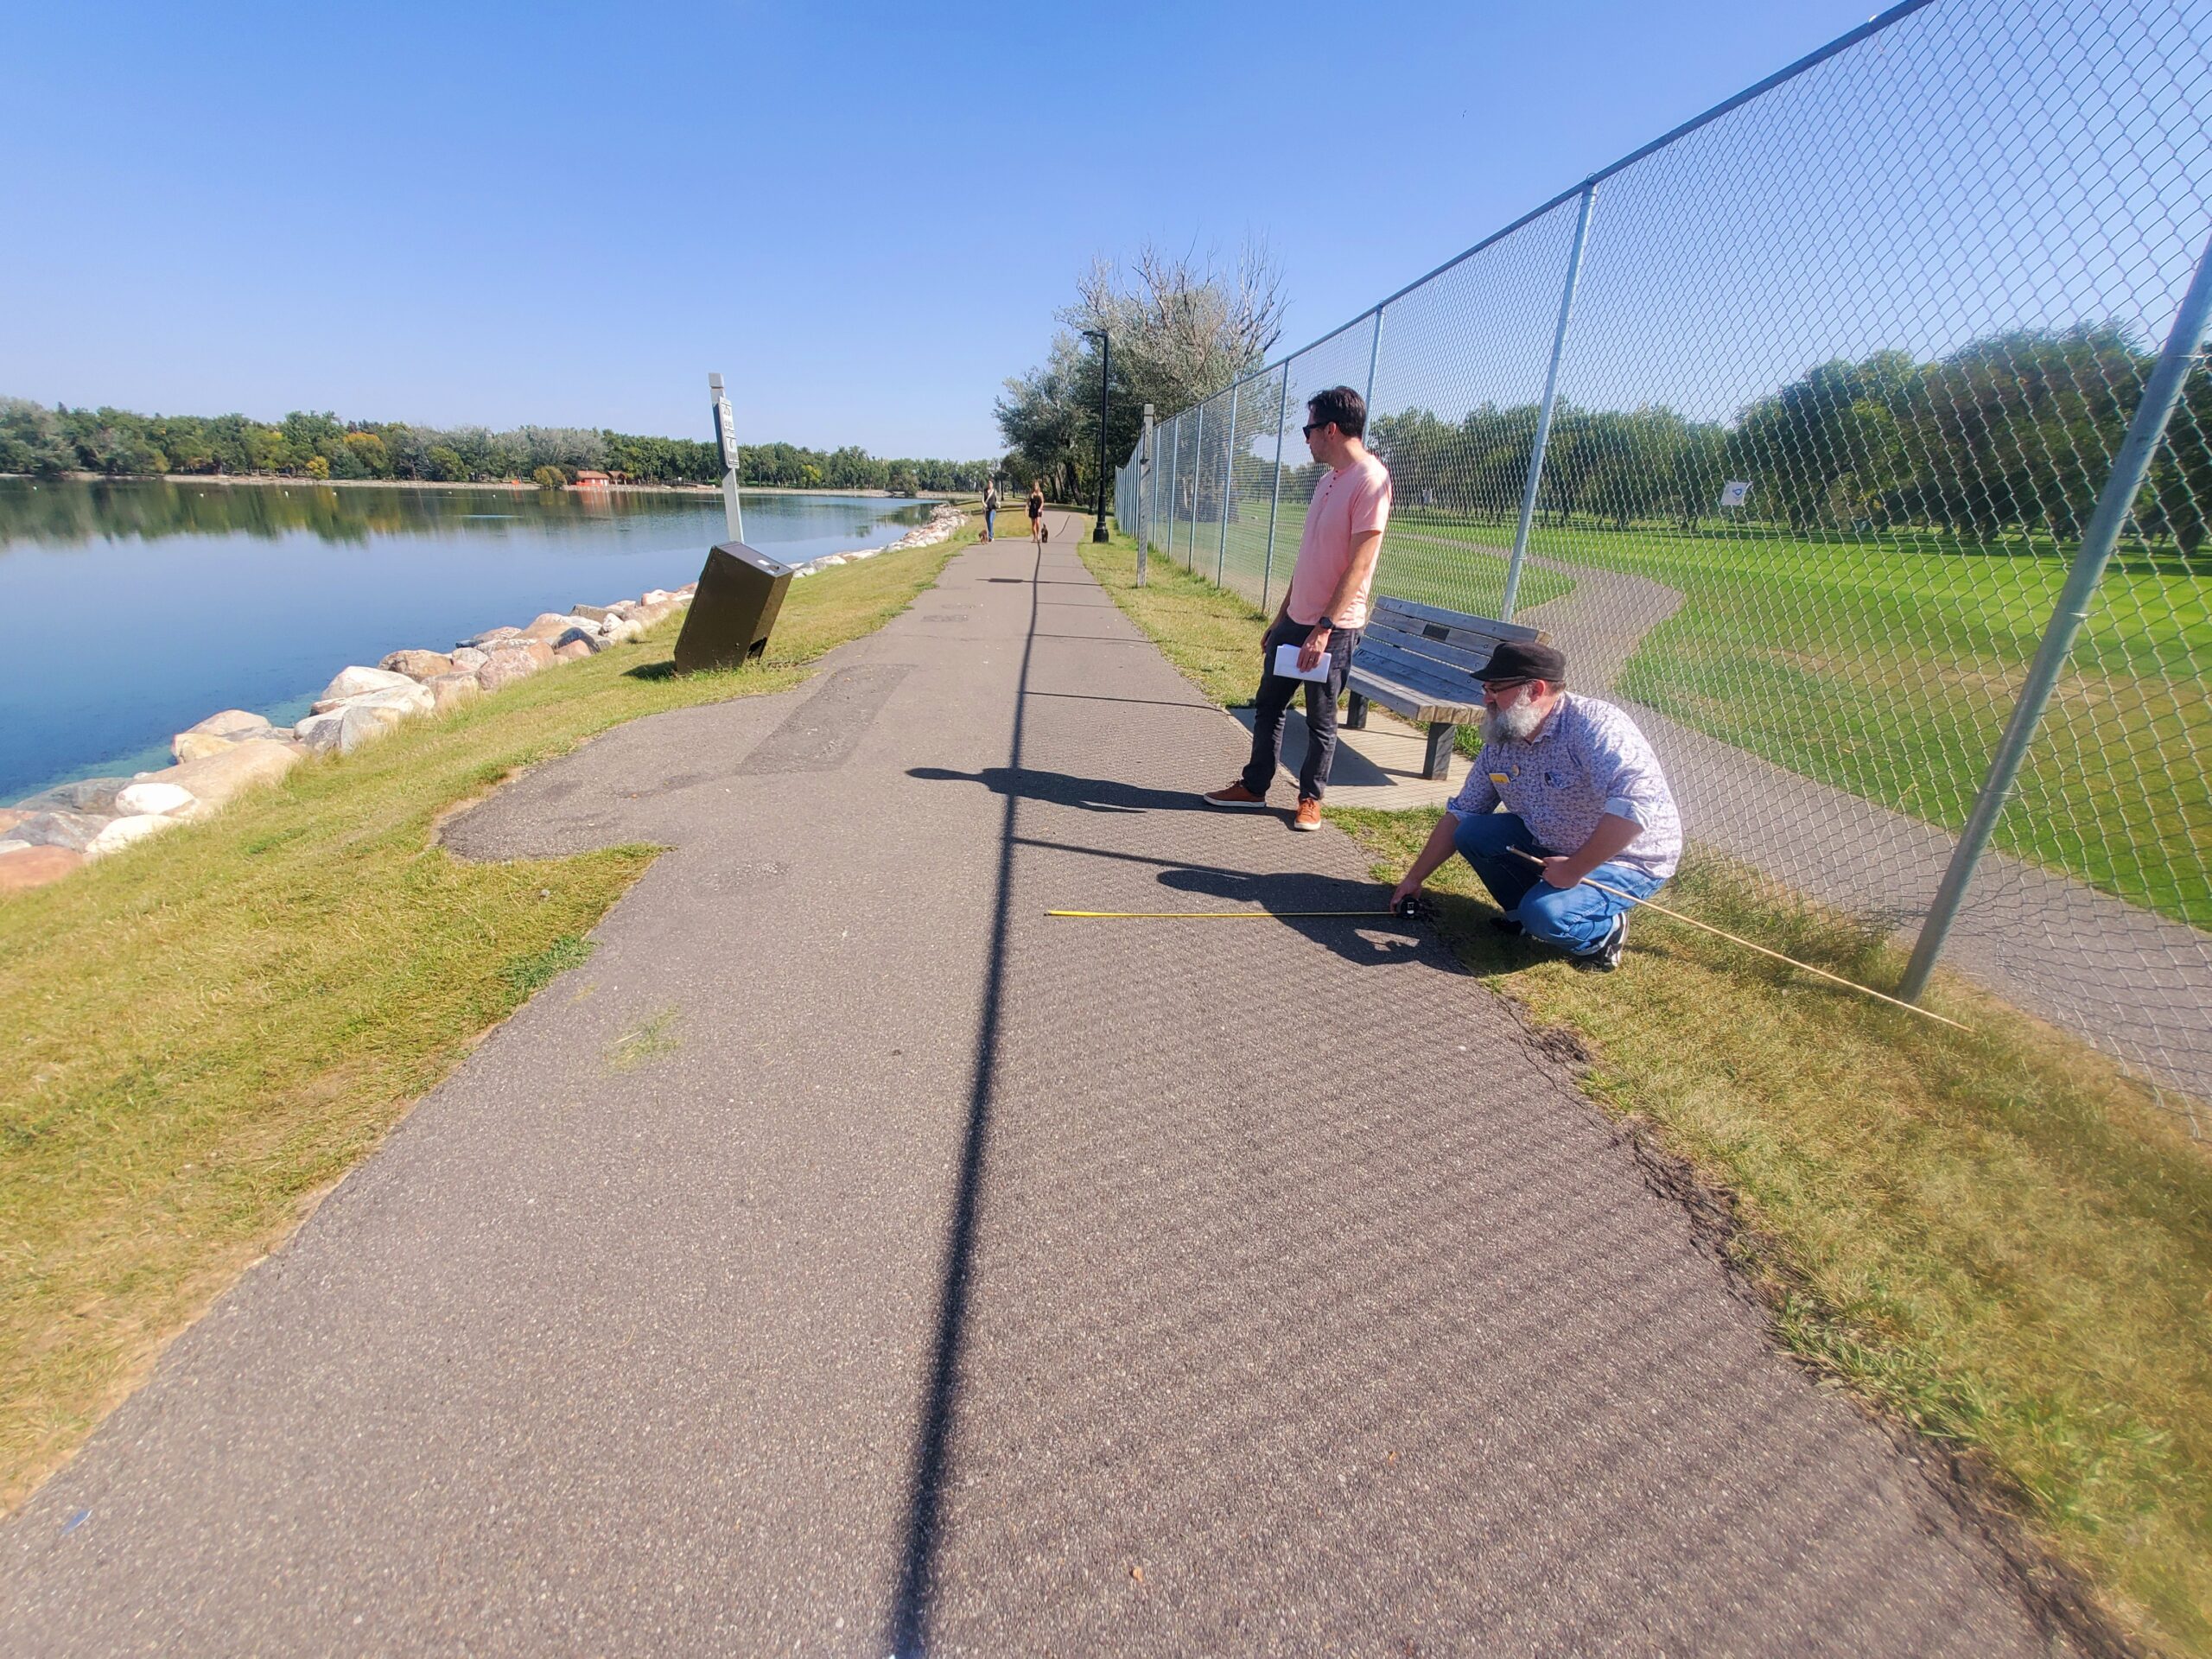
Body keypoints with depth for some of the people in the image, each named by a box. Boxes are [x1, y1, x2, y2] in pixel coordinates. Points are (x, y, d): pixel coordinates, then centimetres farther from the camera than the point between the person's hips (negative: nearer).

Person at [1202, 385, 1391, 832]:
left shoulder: (1370, 480, -14)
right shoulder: (1329, 479, 14)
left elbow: (1359, 565, -19)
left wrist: (1323, 628, -23)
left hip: (1333, 629, -8)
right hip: (1295, 621, 8)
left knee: (1321, 720, 5)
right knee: (1267, 705, 13)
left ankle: (1311, 798, 21)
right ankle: (1254, 786, 27)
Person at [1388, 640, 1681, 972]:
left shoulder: (1595, 725, -27)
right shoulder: (1499, 745, -4)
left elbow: (1638, 802, -39)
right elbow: (1458, 815, 4)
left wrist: (1573, 870, -32)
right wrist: (1414, 878, 5)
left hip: (1628, 860, -7)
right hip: (1549, 845, 7)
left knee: (1546, 914, -30)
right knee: (1471, 833, -9)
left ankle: (1606, 930, 4)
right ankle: (1527, 914, 9)